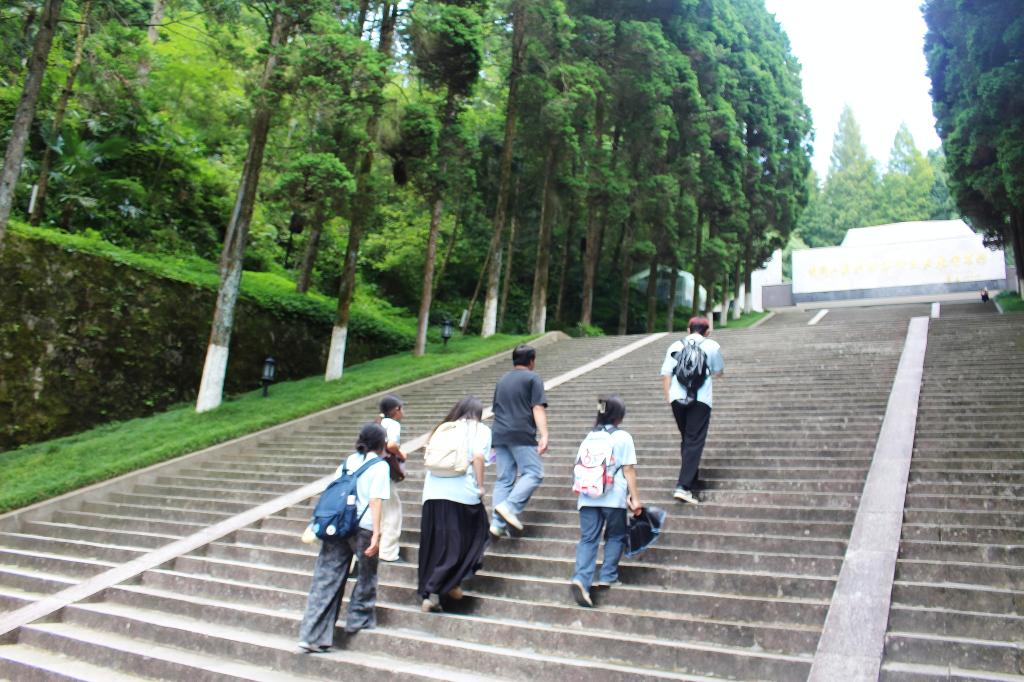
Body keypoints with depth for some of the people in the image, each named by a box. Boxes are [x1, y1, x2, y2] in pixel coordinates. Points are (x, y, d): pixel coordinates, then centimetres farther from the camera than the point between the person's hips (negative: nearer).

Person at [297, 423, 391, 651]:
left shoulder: (347, 462, 14)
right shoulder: (379, 466, -3)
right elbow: (375, 501, -11)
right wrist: (376, 534, -14)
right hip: (363, 527, -5)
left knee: (326, 579, 6)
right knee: (366, 575, 17)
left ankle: (312, 636, 5)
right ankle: (359, 619, 30)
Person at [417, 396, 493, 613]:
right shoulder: (480, 429, 6)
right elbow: (478, 457, -10)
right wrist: (480, 486, -5)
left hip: (433, 491, 5)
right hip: (462, 492, -5)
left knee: (434, 544, 12)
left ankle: (428, 594, 15)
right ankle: (452, 583, 7)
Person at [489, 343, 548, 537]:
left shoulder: (502, 380, 22)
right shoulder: (533, 378, 2)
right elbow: (538, 409, -9)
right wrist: (544, 435, -14)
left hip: (499, 434, 7)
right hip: (522, 434, -7)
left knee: (504, 479, 6)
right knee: (533, 473, -4)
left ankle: (497, 523, -1)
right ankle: (510, 506, -21)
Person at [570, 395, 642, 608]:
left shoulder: (589, 436, 12)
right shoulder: (623, 437, -1)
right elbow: (628, 470, -5)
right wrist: (635, 498, -2)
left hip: (587, 496, 3)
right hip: (613, 497, -3)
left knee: (588, 539, 3)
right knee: (615, 536, 17)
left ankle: (581, 579, -14)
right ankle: (607, 577, 14)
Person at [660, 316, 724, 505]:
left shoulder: (675, 346, 11)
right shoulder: (712, 346, 7)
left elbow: (665, 374, 5)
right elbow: (719, 372, 17)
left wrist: (668, 397, 10)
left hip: (677, 397, 3)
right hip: (700, 399, -3)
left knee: (686, 439, 19)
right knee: (695, 442, -4)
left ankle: (690, 479, 27)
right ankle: (684, 487, -15)